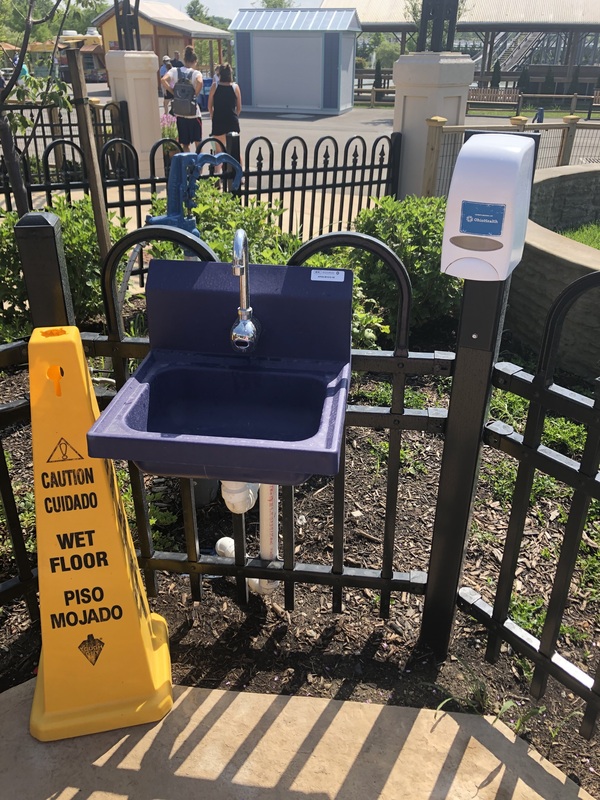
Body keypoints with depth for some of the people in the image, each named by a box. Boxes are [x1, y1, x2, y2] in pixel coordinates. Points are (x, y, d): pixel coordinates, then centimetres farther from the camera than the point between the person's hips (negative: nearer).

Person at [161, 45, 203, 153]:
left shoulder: (174, 71, 2)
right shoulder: (196, 73, -6)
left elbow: (163, 80, -12)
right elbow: (199, 83, -26)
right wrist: (195, 94, -11)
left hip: (179, 112, 3)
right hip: (193, 112, -3)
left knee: (185, 143, 11)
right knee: (198, 141, 12)